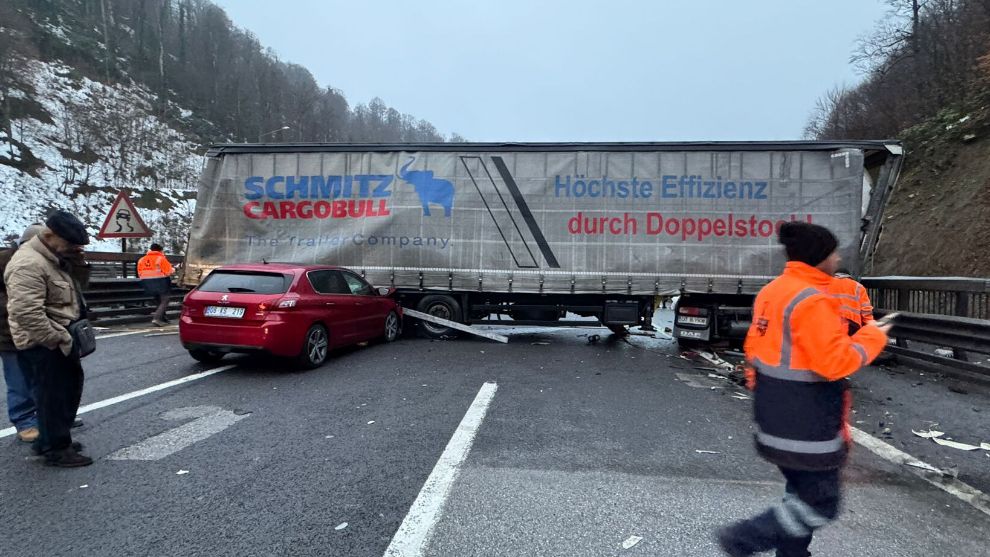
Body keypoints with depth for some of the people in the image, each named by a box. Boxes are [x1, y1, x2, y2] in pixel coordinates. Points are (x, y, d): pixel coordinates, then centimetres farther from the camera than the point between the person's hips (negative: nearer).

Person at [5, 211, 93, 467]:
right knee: (53, 396, -1)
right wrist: (59, 339, -25)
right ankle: (56, 450, 10)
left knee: (69, 389, 19)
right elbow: (27, 313, -29)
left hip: (58, 340, 10)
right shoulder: (28, 264, -22)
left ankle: (50, 440, 32)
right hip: (42, 345, -10)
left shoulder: (54, 258, 11)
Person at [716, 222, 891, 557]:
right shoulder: (812, 301, -21)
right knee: (821, 506, 6)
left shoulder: (772, 291, 8)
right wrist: (872, 337, -8)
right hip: (807, 425, -9)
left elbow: (755, 347, 13)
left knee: (803, 494, 23)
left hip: (777, 419, 10)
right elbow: (834, 363, -21)